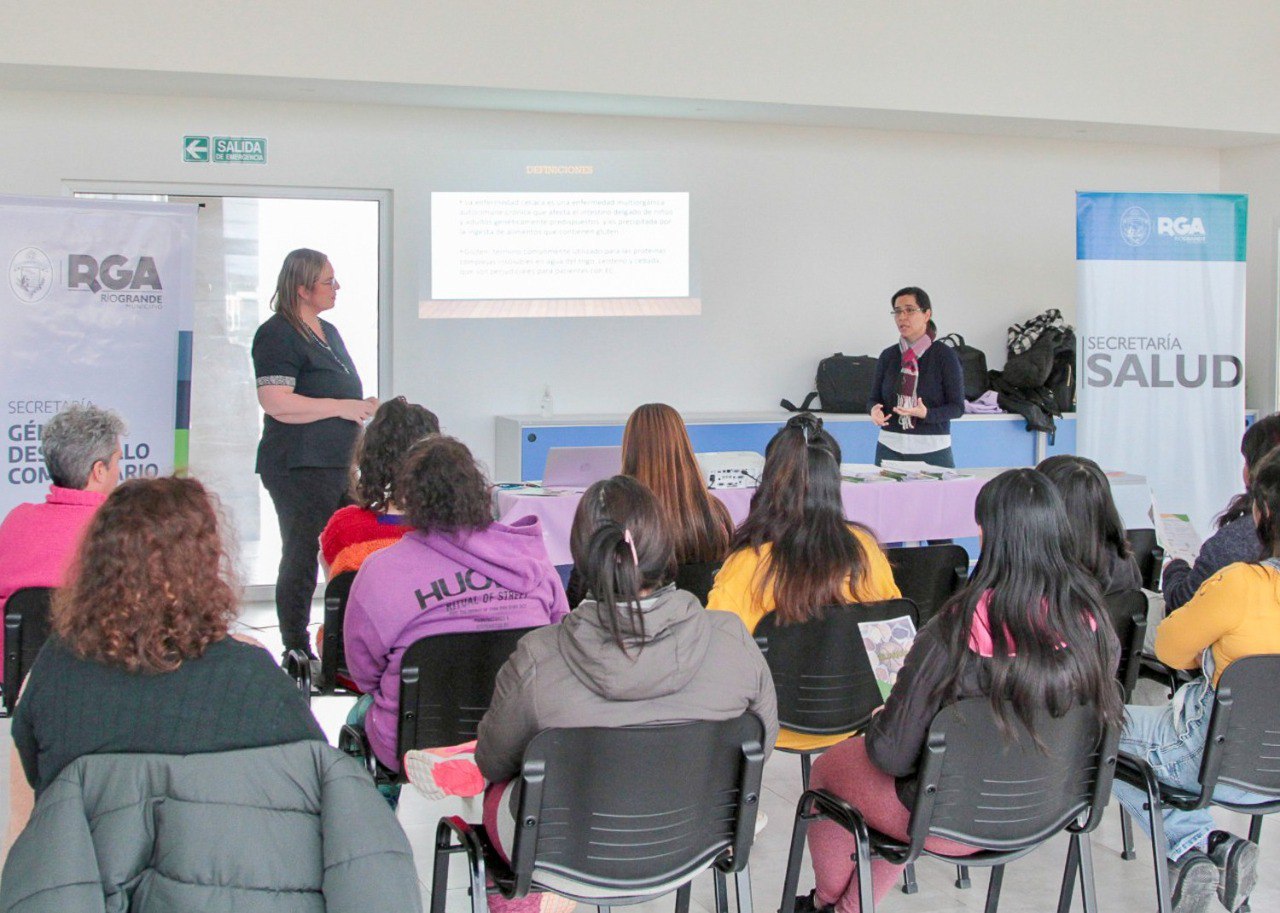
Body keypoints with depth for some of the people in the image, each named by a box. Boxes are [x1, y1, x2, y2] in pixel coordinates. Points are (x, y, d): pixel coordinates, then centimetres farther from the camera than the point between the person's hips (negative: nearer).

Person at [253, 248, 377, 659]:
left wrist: (361, 408, 13)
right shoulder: (278, 335, -10)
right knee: (301, 562, -5)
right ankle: (297, 655, 1)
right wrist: (342, 407, -17)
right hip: (298, 467, -9)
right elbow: (276, 403, -21)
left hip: (336, 466, 9)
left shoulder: (328, 332, 19)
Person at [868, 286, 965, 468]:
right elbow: (874, 398, 11)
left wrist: (926, 414, -21)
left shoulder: (945, 356, -3)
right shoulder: (888, 356, 7)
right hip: (890, 447, 3)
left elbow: (957, 407, -4)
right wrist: (874, 409, -12)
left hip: (932, 449, -2)